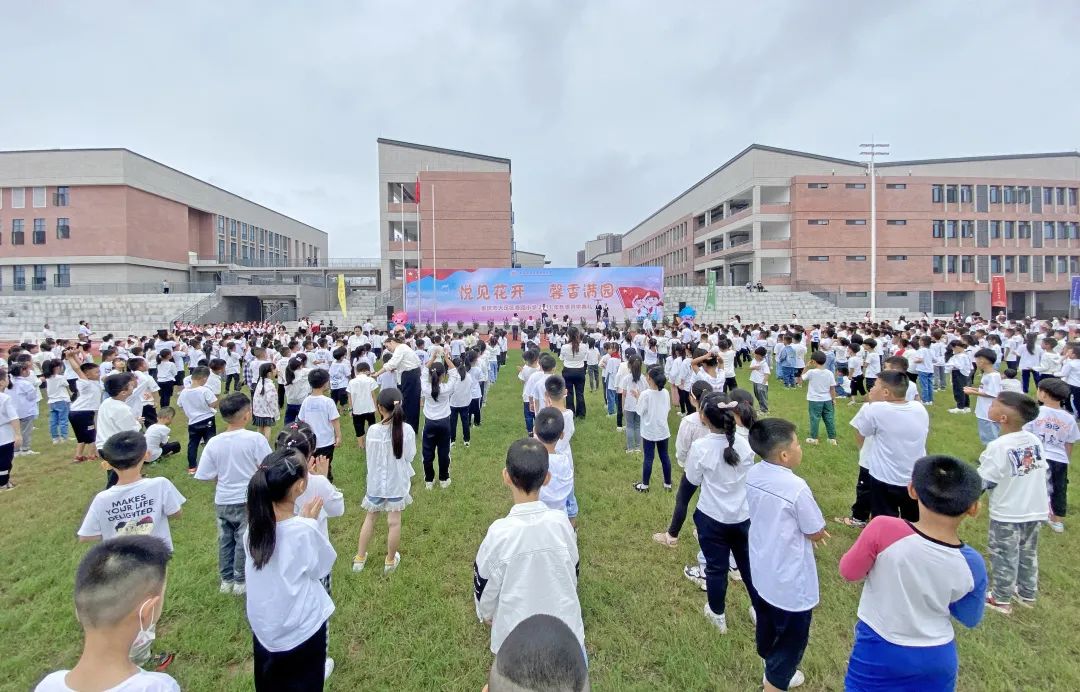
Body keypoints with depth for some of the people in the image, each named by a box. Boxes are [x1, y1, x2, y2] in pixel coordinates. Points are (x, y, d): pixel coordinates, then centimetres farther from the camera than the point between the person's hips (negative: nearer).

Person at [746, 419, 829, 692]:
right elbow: (816, 534, -17)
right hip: (790, 579, -7)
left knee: (767, 624, 29)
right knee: (792, 637, 18)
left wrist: (803, 529, 4)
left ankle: (773, 670, 54)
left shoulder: (753, 475, -10)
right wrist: (814, 532, 4)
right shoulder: (796, 487, -31)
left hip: (761, 571, 7)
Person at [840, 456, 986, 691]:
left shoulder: (885, 530, -29)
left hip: (879, 653, -3)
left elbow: (848, 573, -14)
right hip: (937, 658, 3)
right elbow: (970, 619, 1)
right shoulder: (972, 564, -17)